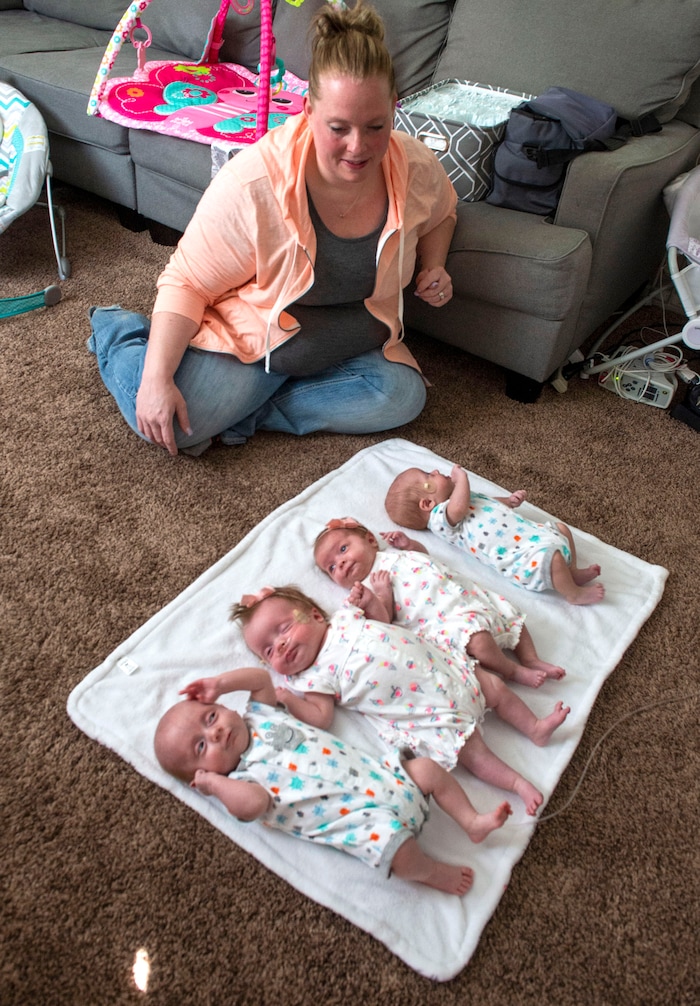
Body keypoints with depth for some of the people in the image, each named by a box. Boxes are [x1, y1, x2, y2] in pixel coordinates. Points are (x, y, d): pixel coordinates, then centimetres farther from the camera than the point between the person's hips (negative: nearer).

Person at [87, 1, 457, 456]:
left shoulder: (417, 169, -12)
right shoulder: (254, 181, -26)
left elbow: (441, 211, 14)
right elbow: (187, 282, -19)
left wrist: (433, 267, -6)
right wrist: (157, 379, -29)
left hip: (356, 345, 5)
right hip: (249, 334, -4)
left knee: (402, 397, -24)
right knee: (174, 426, -22)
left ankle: (243, 411, -14)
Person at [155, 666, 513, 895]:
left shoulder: (260, 717, 11)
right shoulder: (240, 781, -6)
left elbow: (261, 677, 12)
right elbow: (254, 803, -26)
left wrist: (220, 683, 5)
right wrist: (213, 783, -18)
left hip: (381, 773, 7)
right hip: (366, 817, -6)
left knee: (428, 769, -1)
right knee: (396, 851, -28)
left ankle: (472, 822, 18)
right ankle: (435, 872, 3)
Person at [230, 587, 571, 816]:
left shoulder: (344, 617, 4)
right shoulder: (314, 677, -7)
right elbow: (321, 717, -16)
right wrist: (289, 700, -28)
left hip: (446, 668, 5)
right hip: (430, 716, -4)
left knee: (495, 687, 8)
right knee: (470, 751, -11)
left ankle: (536, 728, 26)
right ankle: (519, 784, 6)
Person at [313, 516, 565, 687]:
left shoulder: (391, 553, 18)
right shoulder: (366, 589, -1)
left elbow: (422, 552, 34)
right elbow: (383, 621, -13)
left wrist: (408, 542, 13)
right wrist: (371, 601, -30)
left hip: (468, 594, 8)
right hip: (445, 619, -8)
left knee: (512, 616, 9)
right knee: (476, 637, -32)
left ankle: (532, 660, 18)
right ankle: (513, 671, -10)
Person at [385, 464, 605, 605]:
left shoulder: (463, 497, 23)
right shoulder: (441, 517, -11)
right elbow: (459, 507, -32)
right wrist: (461, 476, -17)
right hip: (524, 556, -11)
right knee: (551, 556, -30)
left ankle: (572, 571, 20)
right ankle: (573, 594, -7)